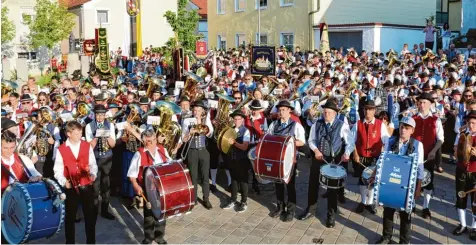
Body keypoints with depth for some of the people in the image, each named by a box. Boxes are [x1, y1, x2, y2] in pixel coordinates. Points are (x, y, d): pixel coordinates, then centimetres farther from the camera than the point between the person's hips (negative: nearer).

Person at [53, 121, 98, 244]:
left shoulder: (87, 146, 3)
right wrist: (64, 182, -17)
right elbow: (58, 170, -1)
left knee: (90, 215, 8)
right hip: (70, 188, -1)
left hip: (87, 187, 1)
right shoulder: (61, 150, -2)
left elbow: (93, 163, 3)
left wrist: (93, 174, -16)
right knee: (70, 217, 10)